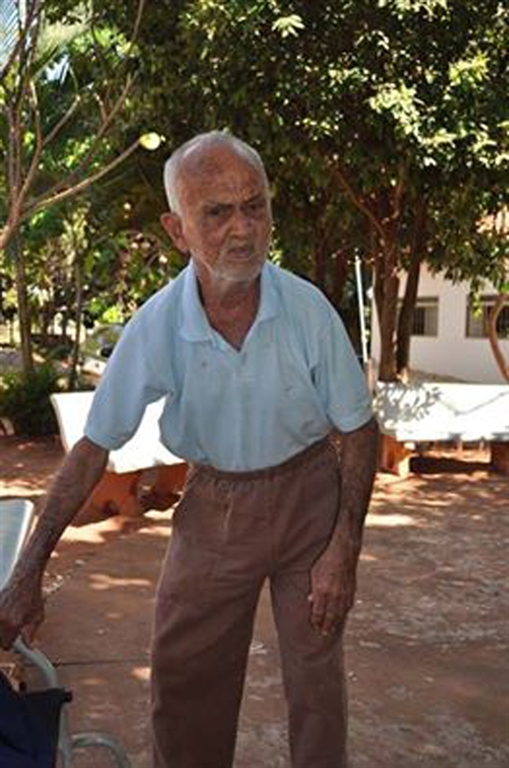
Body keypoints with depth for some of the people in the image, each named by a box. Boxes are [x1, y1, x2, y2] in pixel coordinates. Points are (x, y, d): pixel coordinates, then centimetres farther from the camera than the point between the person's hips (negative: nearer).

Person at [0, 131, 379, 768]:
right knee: (184, 679, 9)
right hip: (212, 508, 1)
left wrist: (344, 551, -11)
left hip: (308, 496, -1)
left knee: (316, 679, 8)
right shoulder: (155, 328, -19)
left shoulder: (307, 309, -20)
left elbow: (357, 429, -7)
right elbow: (93, 448, -11)